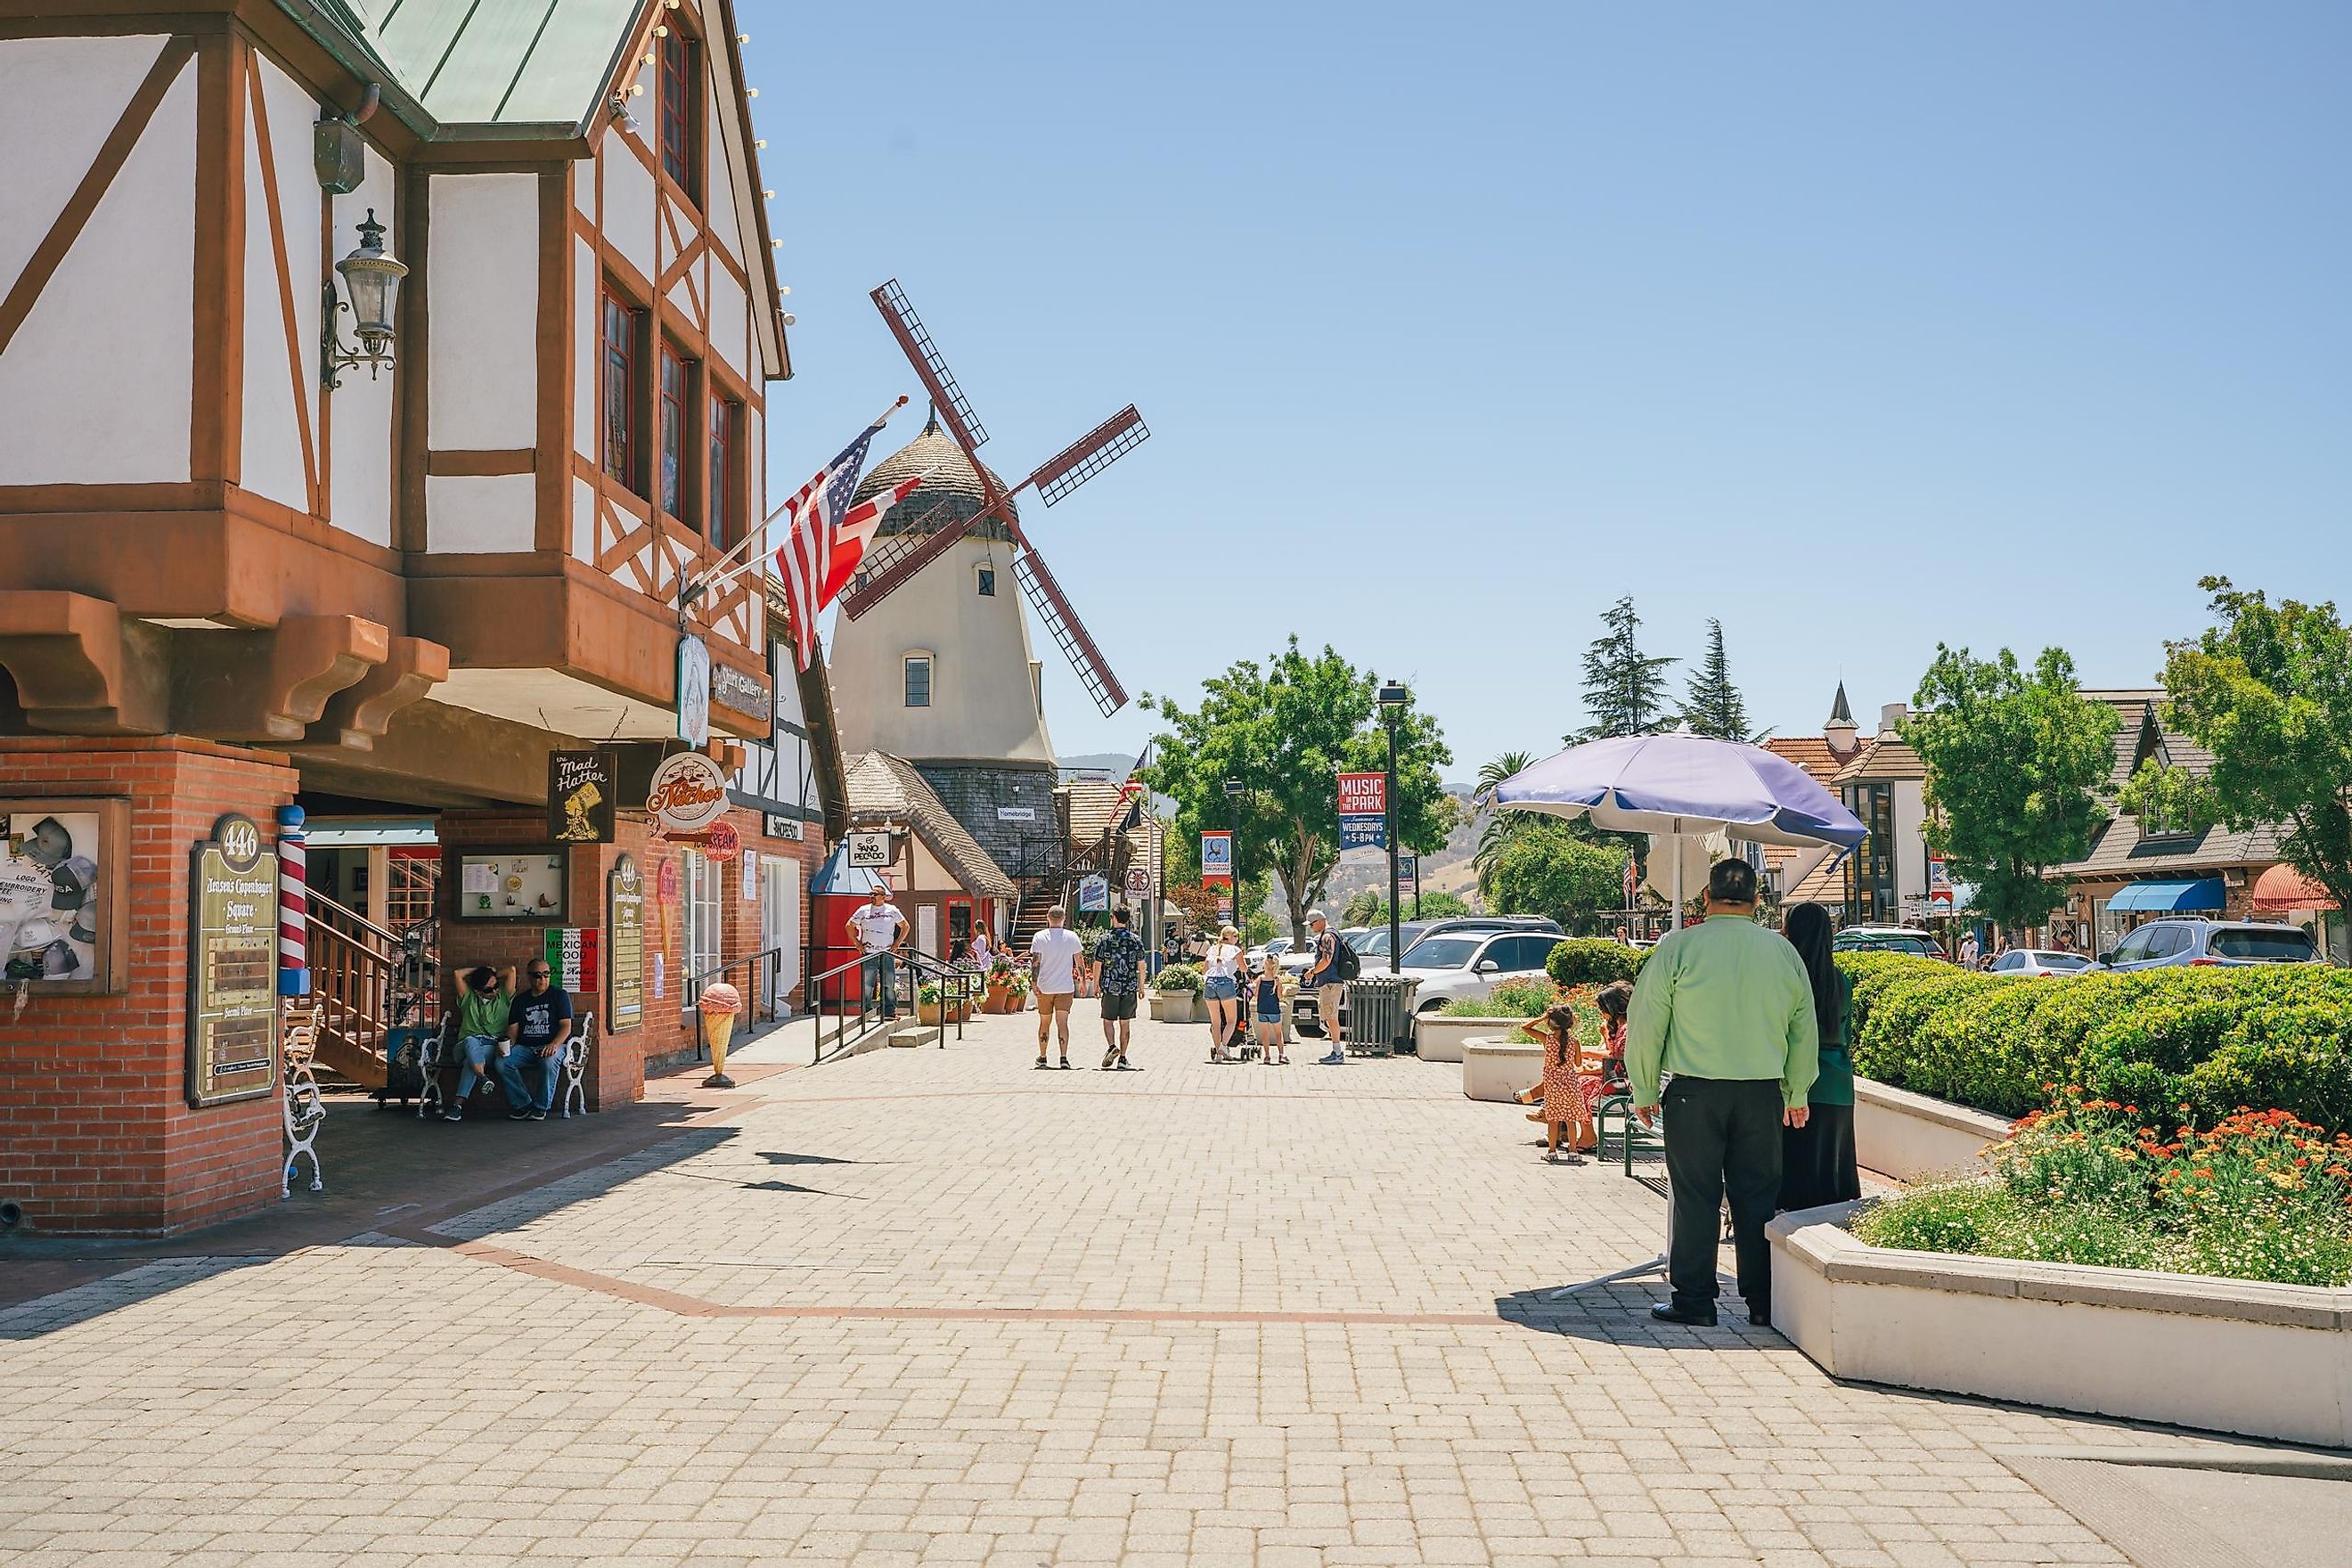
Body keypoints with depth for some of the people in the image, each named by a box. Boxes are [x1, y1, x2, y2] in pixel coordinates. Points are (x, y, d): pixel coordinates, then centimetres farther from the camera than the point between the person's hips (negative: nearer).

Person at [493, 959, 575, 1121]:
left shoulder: (559, 995, 5)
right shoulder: (520, 1000, 17)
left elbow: (566, 1026, -5)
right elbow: (513, 1029, 11)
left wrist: (554, 1045, -24)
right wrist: (507, 1045, -12)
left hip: (552, 1045, -4)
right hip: (525, 1047, 4)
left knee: (550, 1061, -38)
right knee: (502, 1063, -24)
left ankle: (541, 1108, -21)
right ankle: (523, 1104, -11)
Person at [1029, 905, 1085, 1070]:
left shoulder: (1040, 937, -2)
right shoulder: (1072, 937, 0)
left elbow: (1035, 962, -7)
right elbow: (1079, 962, 4)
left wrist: (1034, 984, -7)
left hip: (1045, 987, 1)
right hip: (1066, 987, 0)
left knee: (1044, 1023, 14)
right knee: (1062, 1022, -5)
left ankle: (1042, 1057, 25)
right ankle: (1064, 1058, -19)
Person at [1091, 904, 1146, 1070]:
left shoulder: (1104, 939, -6)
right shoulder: (1136, 940, 0)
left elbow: (1098, 964, -4)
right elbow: (1141, 965, 3)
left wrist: (1096, 985, 6)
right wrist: (1141, 986, 13)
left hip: (1110, 987, -2)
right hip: (1130, 988, 2)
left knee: (1108, 1020, 11)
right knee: (1125, 1023, 7)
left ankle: (1112, 1047, -12)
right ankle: (1122, 1058, 8)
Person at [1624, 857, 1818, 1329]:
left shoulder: (1677, 947, -6)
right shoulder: (1783, 952, 5)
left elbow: (1647, 1025, -3)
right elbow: (1804, 1032, 15)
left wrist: (1644, 1090, 8)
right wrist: (1796, 1094, 27)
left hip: (1693, 1094, -3)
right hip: (1763, 1094, 3)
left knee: (1695, 1199, 4)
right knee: (1758, 1198, 10)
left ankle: (1694, 1300, 9)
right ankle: (1763, 1303, 14)